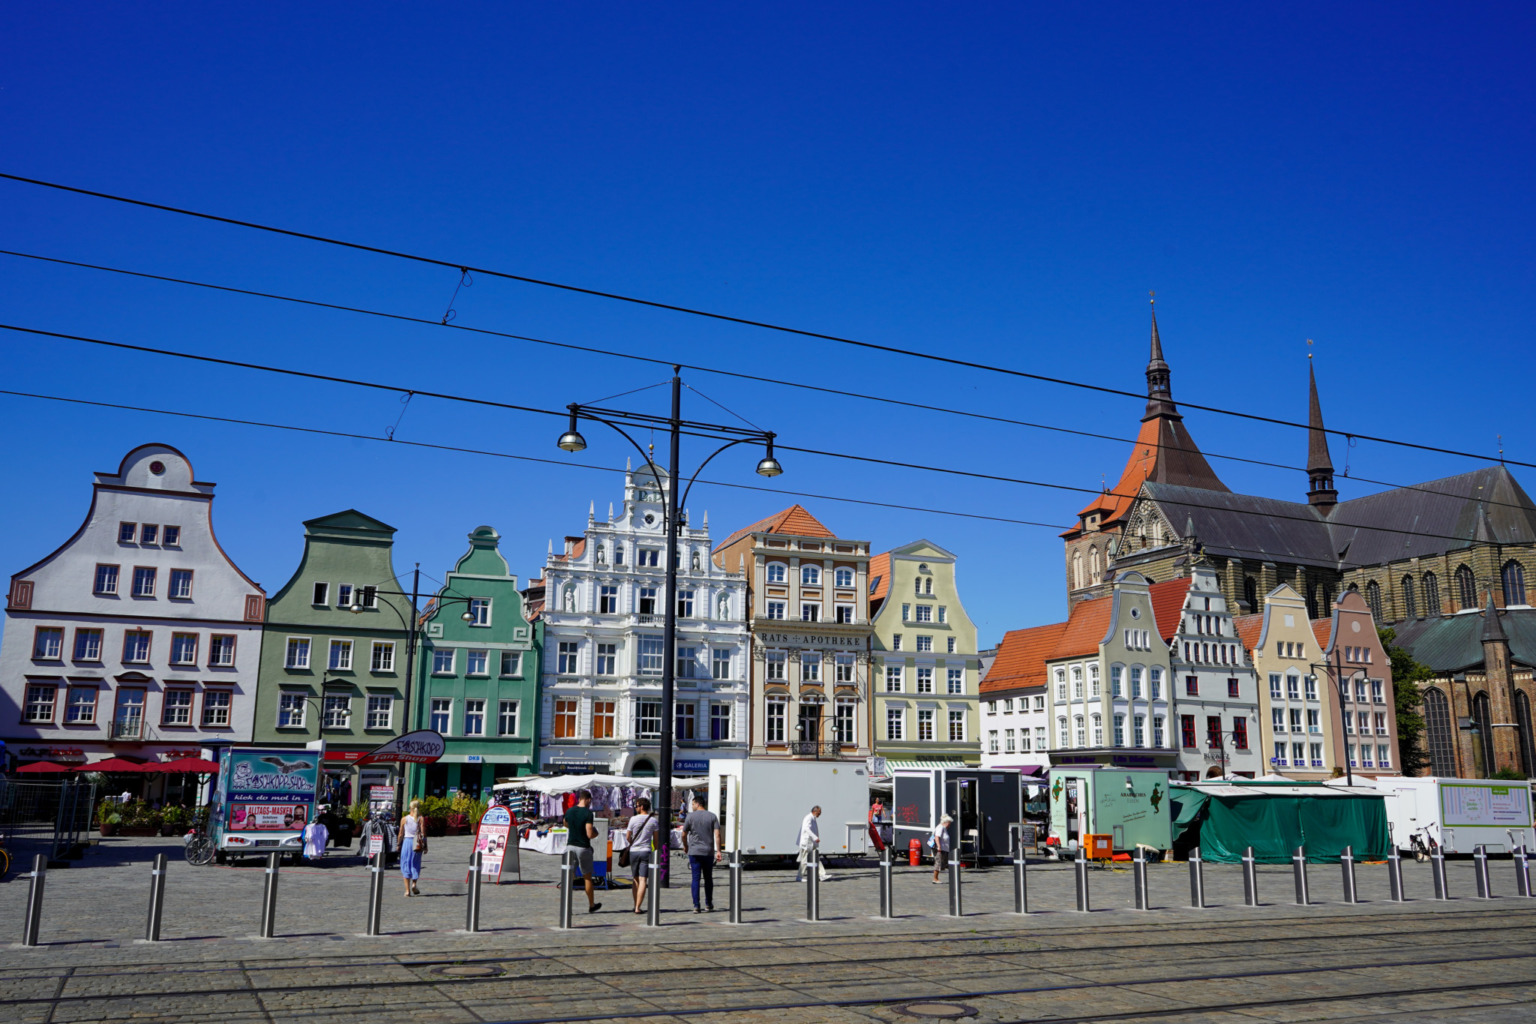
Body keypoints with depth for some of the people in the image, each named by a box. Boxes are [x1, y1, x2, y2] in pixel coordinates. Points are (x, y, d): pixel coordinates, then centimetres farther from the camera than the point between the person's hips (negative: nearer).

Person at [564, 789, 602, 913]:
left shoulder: (569, 811, 3)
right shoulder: (588, 813, -15)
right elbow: (590, 834, -20)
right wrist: (595, 833, 1)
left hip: (570, 846, 4)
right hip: (583, 848, -4)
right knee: (587, 877, 11)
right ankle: (591, 905, 24)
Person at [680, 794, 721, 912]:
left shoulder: (690, 816, -2)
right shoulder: (712, 817, 3)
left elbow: (684, 834, 2)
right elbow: (717, 834, -6)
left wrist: (685, 846, 19)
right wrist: (718, 851, -8)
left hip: (694, 852, -2)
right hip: (708, 852, 2)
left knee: (696, 878, -1)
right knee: (708, 878, 14)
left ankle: (696, 906, -6)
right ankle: (708, 904, 22)